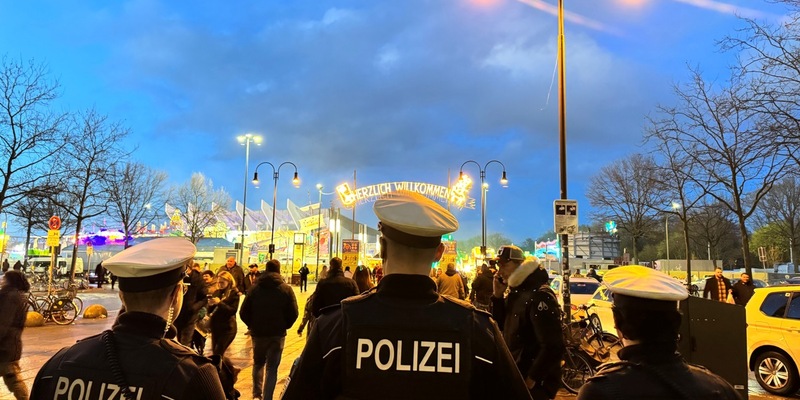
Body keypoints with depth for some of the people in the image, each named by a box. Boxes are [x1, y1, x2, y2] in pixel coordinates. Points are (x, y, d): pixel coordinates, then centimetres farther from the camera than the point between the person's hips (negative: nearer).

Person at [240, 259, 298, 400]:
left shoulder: (254, 288, -3)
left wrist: (252, 325, 12)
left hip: (258, 333, 2)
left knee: (258, 363, 22)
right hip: (278, 334, -1)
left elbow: (243, 312, -3)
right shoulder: (286, 289, -6)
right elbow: (293, 314, -8)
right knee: (272, 367, 8)